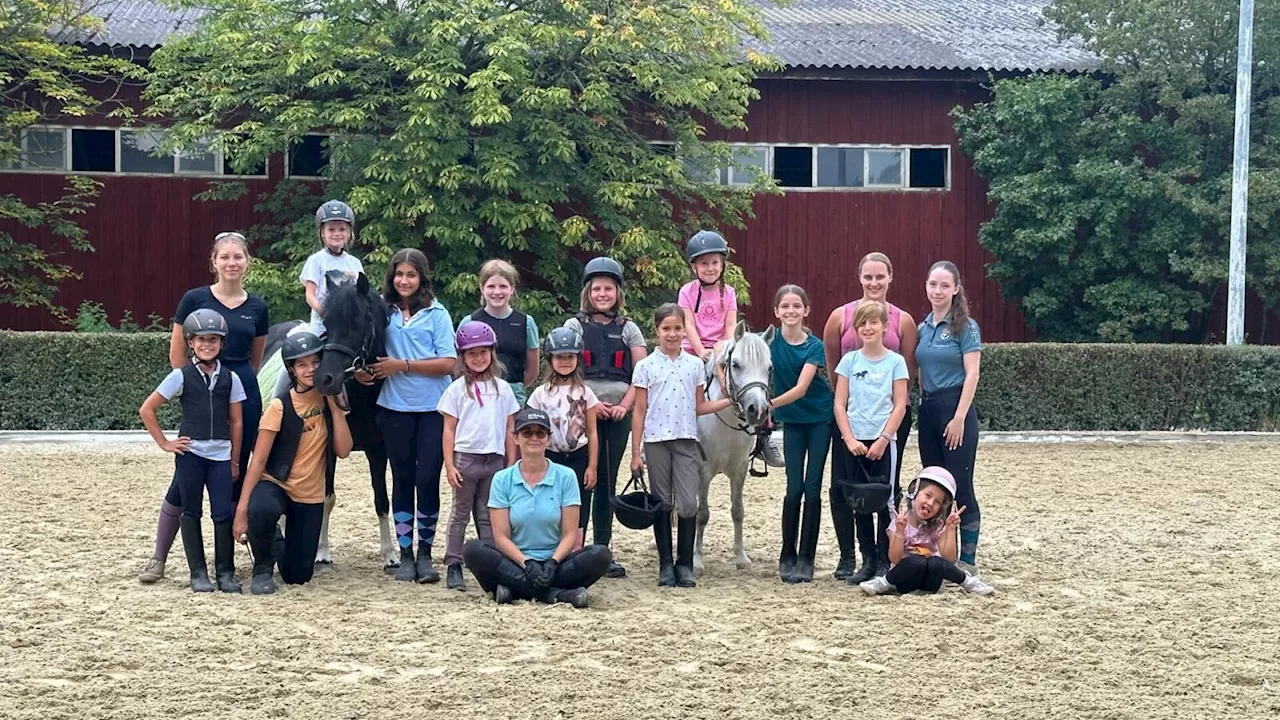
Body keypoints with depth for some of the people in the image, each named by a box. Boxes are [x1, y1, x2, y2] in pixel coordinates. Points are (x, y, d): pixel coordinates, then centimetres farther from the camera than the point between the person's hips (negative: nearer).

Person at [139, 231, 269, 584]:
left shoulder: (257, 308, 6)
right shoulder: (195, 299, -2)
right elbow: (177, 354, 2)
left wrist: (239, 381, 15)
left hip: (243, 396, 3)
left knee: (235, 475, 5)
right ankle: (159, 558, 4)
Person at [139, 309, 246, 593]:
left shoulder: (230, 379, 6)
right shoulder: (181, 376, -2)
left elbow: (236, 422, 10)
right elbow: (146, 410, 1)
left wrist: (234, 461, 9)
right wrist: (164, 443, -1)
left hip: (221, 455, 2)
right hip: (190, 454, -2)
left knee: (223, 514, -2)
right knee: (191, 513, 5)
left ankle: (226, 572, 8)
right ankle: (198, 573, 12)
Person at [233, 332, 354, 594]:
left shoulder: (330, 402, -1)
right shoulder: (280, 407, -13)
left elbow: (343, 451, -11)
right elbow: (258, 461, -14)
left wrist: (335, 407, -15)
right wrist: (242, 509, -20)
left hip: (311, 497, 4)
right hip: (275, 485, -4)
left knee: (298, 576, 3)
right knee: (262, 510, -42)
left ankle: (279, 547, 40)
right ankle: (262, 568, -11)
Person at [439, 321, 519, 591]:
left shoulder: (502, 388, 8)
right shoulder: (458, 389, 1)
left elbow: (509, 430, 9)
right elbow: (449, 430, 0)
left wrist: (511, 466, 6)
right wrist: (449, 465, -8)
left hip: (494, 460, 2)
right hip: (465, 458, -2)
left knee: (489, 516, 8)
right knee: (460, 513, 3)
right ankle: (453, 566, 5)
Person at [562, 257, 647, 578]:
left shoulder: (628, 329, 10)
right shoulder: (575, 326, 4)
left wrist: (625, 405, -10)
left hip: (618, 415, 2)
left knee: (607, 481, 6)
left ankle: (602, 550, 11)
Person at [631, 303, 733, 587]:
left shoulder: (694, 365, 7)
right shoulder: (646, 366, 2)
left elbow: (699, 407, 13)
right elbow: (640, 411, 2)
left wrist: (731, 400, 0)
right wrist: (635, 452, 0)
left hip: (686, 441, 1)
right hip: (656, 441, -1)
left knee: (688, 504, -5)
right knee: (662, 504, 5)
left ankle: (685, 564, 5)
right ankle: (666, 566, 11)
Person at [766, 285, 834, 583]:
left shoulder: (815, 346, -14)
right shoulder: (771, 342, -7)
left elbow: (801, 389, -24)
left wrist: (771, 403, -37)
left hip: (820, 419, -2)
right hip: (792, 422, 2)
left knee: (813, 488, -2)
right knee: (794, 488, -1)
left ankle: (806, 559, 4)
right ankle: (787, 556, 10)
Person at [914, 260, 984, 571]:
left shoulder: (965, 326, -6)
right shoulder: (923, 328, 12)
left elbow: (972, 374, -11)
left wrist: (959, 418, -17)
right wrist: (923, 404, 10)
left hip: (955, 408, -7)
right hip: (928, 409, 7)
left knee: (960, 486, -5)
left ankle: (968, 560, 1)